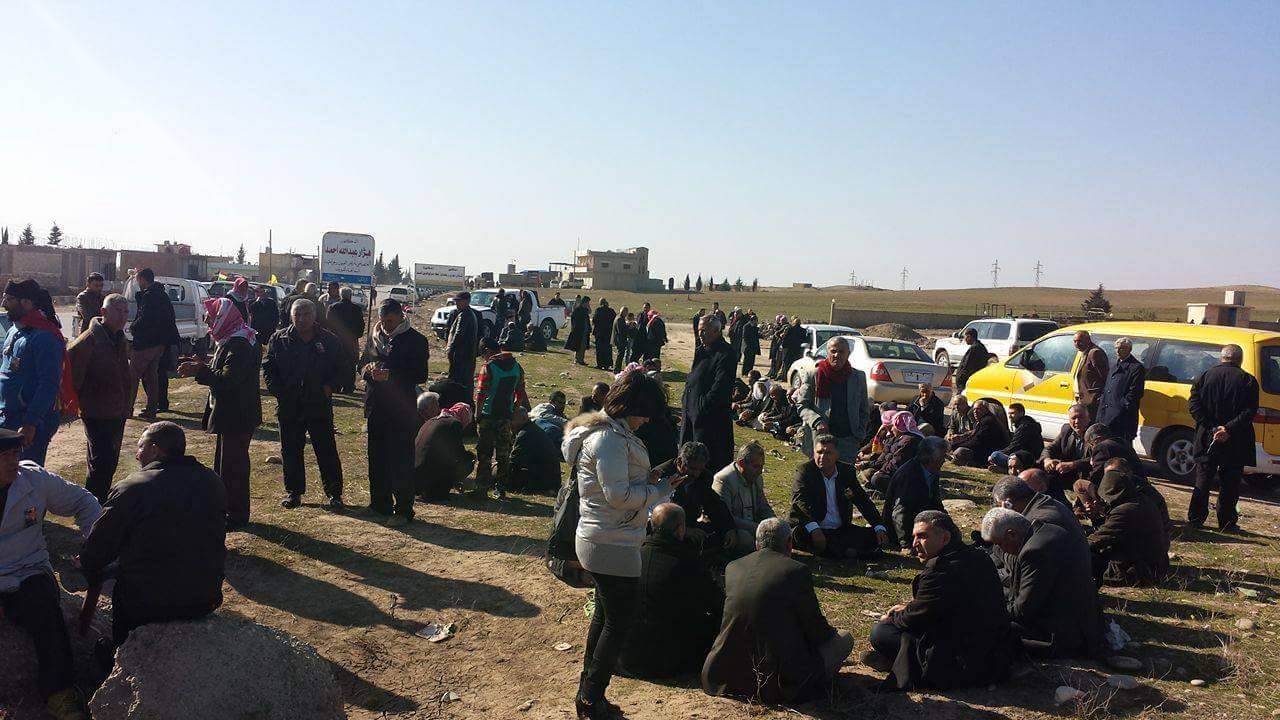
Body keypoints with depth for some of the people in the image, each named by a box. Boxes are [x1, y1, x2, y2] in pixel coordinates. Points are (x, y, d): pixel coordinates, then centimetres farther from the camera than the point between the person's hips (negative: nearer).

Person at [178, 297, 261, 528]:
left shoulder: (238, 345, -22)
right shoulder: (228, 340, 12)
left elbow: (228, 380, -28)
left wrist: (198, 371, -24)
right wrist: (202, 367, 4)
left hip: (237, 417, -11)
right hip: (229, 414, 11)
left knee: (232, 465, -2)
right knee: (223, 463, 20)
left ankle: (236, 516, 8)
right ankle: (223, 508, 32)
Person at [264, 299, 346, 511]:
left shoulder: (328, 340, 2)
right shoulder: (279, 340, 4)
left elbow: (340, 369, 8)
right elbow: (268, 368, 7)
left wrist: (329, 386, -8)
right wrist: (278, 392, -4)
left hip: (320, 406, -1)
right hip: (289, 408, 1)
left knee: (326, 450, 2)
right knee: (290, 451, 10)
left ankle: (333, 493, 11)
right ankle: (293, 491, 23)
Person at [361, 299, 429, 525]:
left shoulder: (415, 340, -6)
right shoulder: (374, 337, 11)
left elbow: (421, 375, -11)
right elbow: (362, 366, 16)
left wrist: (391, 376, -22)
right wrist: (368, 370, -8)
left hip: (401, 407, -6)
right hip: (376, 406, 6)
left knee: (401, 461, -5)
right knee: (377, 458, 13)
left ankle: (403, 510, 1)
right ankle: (379, 505, 25)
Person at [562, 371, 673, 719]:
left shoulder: (602, 428, 10)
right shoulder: (610, 439, -23)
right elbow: (619, 495, -25)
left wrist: (645, 480, 4)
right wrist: (659, 489, -14)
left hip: (598, 542, 11)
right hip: (612, 546, -11)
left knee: (605, 614, 21)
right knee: (619, 621, 1)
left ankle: (588, 692, 32)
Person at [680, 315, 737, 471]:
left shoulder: (726, 354, -15)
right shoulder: (702, 351, 14)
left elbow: (721, 386, -21)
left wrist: (703, 405, -20)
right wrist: (685, 401, 12)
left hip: (711, 416, -9)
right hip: (692, 410, 9)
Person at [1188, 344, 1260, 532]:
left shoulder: (1205, 375, -1)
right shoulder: (1248, 381, -5)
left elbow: (1194, 404, -8)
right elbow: (1249, 411, -15)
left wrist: (1211, 428, -10)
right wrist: (1229, 429, -18)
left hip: (1207, 439, 2)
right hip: (1235, 444, -1)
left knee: (1203, 481, 10)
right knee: (1230, 483, 8)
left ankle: (1195, 518, 11)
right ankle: (1227, 522, 11)